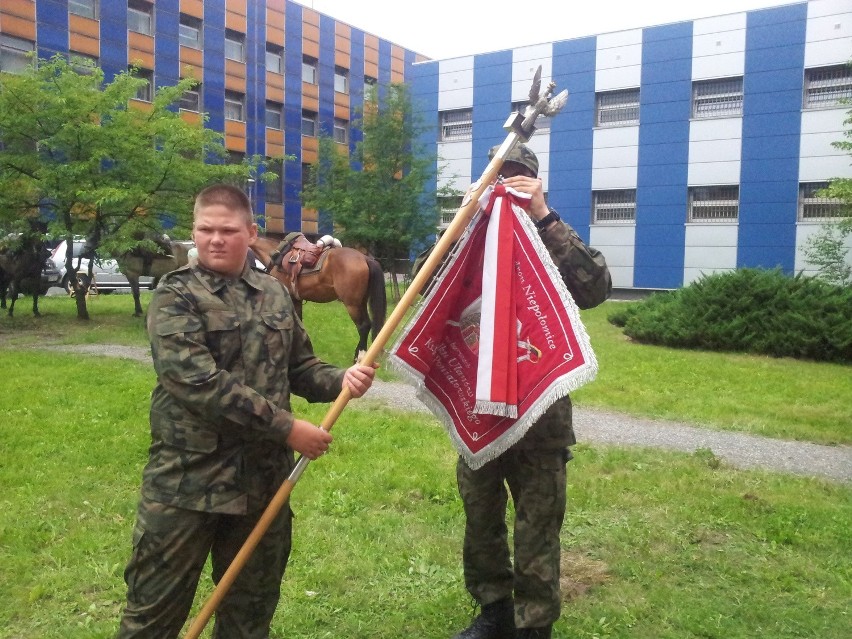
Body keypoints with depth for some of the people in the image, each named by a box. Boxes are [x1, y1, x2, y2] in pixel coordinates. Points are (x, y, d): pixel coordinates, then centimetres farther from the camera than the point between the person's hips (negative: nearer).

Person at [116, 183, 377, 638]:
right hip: (187, 478, -4)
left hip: (264, 479, 5)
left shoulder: (274, 295, 8)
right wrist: (285, 427, -20)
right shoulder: (175, 298, -8)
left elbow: (300, 368, 14)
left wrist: (341, 380, -8)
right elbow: (201, 383, -20)